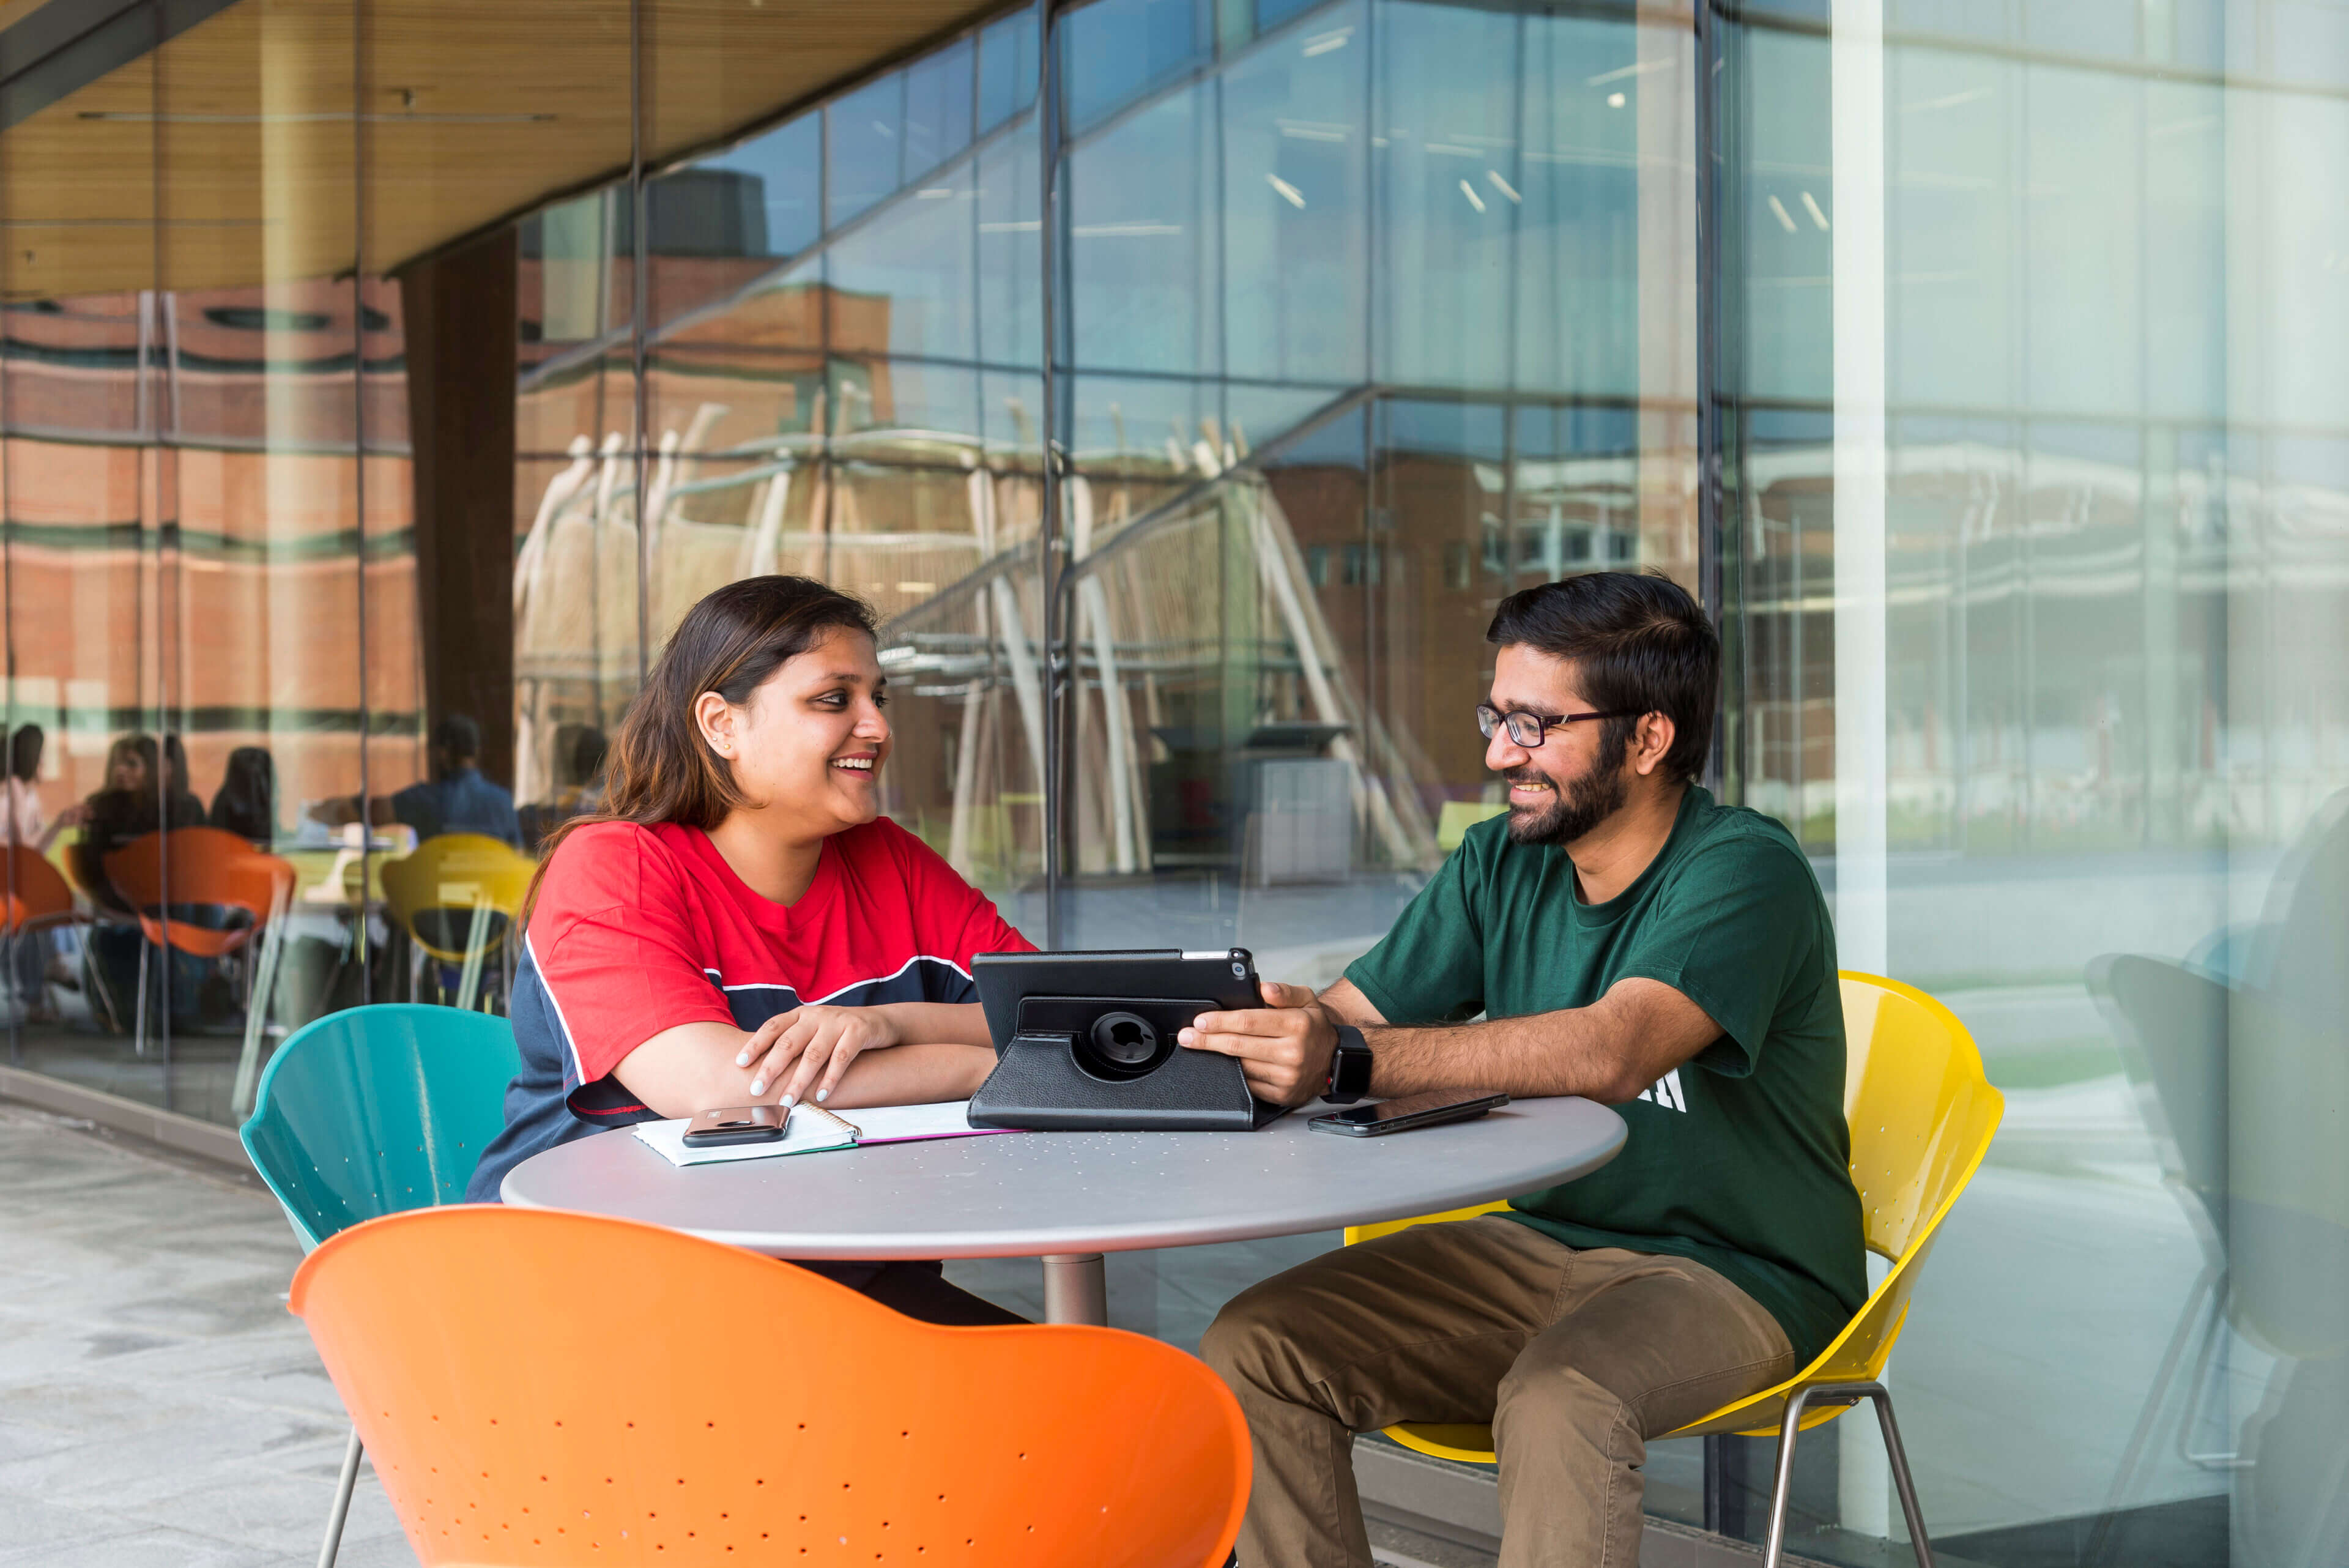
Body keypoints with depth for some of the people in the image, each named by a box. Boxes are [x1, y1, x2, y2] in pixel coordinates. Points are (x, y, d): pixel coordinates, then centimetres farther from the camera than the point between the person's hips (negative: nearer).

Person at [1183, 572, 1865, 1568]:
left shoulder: (1744, 871, -17)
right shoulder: (1501, 865, 6)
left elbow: (1611, 1054, -34)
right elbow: (1341, 1019, 1)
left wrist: (1350, 1063, -45)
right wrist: (1198, 1043, -21)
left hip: (1733, 1273, -6)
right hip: (1543, 1245, 7)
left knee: (1560, 1399, -37)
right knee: (1254, 1348, -13)